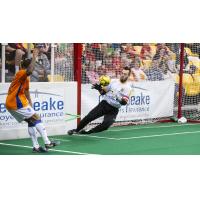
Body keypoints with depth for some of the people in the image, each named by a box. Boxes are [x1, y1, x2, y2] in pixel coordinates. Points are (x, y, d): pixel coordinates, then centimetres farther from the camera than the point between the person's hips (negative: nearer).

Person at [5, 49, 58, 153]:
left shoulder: (26, 77, 17)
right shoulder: (21, 73, -14)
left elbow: (26, 90, 29)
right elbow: (29, 71, -38)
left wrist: (29, 102, 21)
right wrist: (34, 57, -31)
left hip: (11, 104, 10)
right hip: (16, 103, -10)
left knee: (31, 121, 12)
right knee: (36, 119, -9)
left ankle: (36, 147, 11)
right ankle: (47, 143, -13)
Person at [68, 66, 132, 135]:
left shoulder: (128, 88, -4)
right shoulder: (114, 81, 7)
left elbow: (124, 102, -14)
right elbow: (103, 92, 14)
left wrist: (119, 97, -33)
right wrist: (99, 88, -7)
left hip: (113, 109, -2)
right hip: (104, 104, 2)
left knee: (105, 125, -21)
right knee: (89, 117, -9)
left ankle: (87, 132, -5)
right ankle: (77, 130, 11)